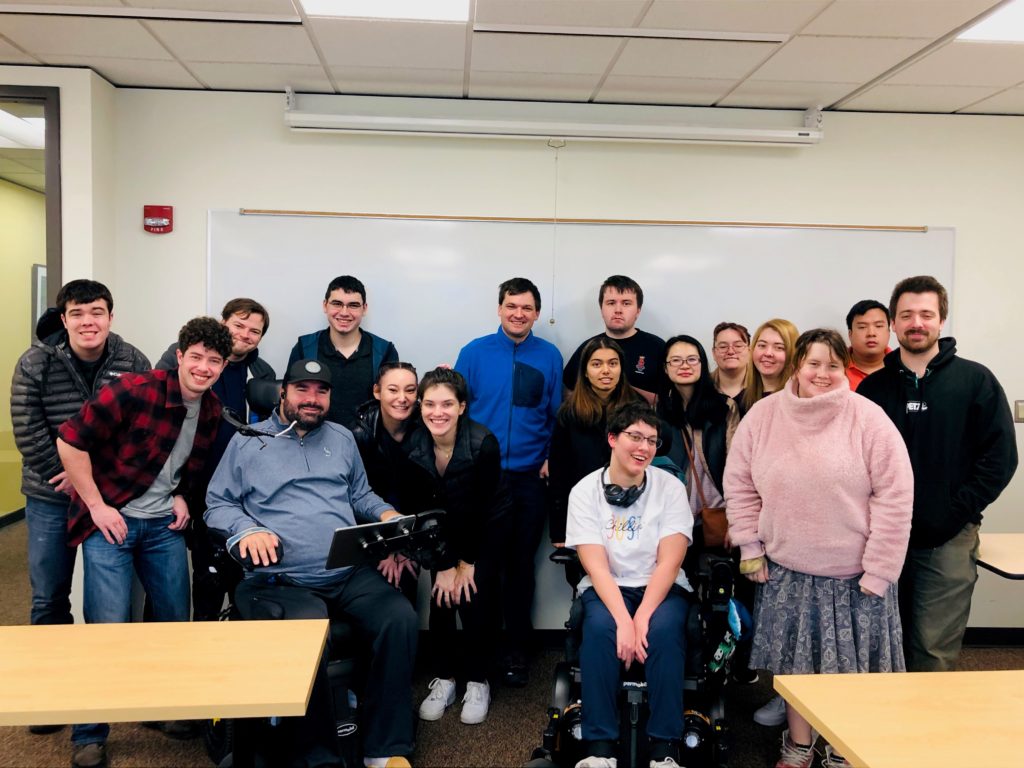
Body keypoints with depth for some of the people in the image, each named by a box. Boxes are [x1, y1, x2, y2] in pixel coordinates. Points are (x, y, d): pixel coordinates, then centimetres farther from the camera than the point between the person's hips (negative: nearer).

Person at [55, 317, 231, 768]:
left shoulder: (212, 410, 1)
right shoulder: (135, 391, -20)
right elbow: (70, 440, -17)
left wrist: (182, 496, 1)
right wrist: (96, 505, -16)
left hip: (163, 525, 6)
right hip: (111, 520, -6)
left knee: (177, 621, 10)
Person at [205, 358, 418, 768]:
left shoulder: (342, 438, 20)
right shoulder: (247, 442, 9)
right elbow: (218, 504, 8)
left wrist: (389, 515, 2)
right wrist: (247, 529, -12)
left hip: (351, 573, 4)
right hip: (283, 581, -3)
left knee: (401, 618, -23)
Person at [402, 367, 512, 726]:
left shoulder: (483, 444, -28)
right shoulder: (413, 446, -18)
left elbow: (482, 508, -20)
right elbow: (418, 510, -12)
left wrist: (468, 562, -14)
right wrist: (445, 565, -12)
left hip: (485, 528, -3)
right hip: (443, 530, 3)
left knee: (474, 599, -12)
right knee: (440, 599, -6)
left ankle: (477, 682, 7)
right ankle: (443, 679, 12)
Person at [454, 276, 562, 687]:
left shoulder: (549, 357, 2)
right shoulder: (474, 353, 0)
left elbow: (559, 416, 5)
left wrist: (553, 458, -6)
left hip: (529, 478, 1)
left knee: (521, 564, 10)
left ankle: (516, 649, 24)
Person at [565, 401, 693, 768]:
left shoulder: (670, 487, -4)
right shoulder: (585, 491, -5)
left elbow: (669, 562, -11)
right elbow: (596, 566, -14)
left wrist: (643, 617, -24)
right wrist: (623, 620, -28)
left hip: (662, 588, 1)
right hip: (606, 589, 0)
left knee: (664, 628, -31)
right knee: (600, 627, -31)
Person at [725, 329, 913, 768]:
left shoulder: (868, 419, -11)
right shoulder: (764, 415, -3)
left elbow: (895, 497, -11)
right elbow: (739, 484, 4)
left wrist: (877, 571, -12)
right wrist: (750, 546, 1)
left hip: (853, 574, -2)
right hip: (787, 570, 2)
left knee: (850, 665, 10)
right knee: (796, 662, 14)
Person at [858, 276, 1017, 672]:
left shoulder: (975, 380, -1)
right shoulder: (873, 386, 6)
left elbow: (1000, 458, -4)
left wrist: (955, 514, -11)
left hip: (948, 540, -2)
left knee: (934, 651, -1)